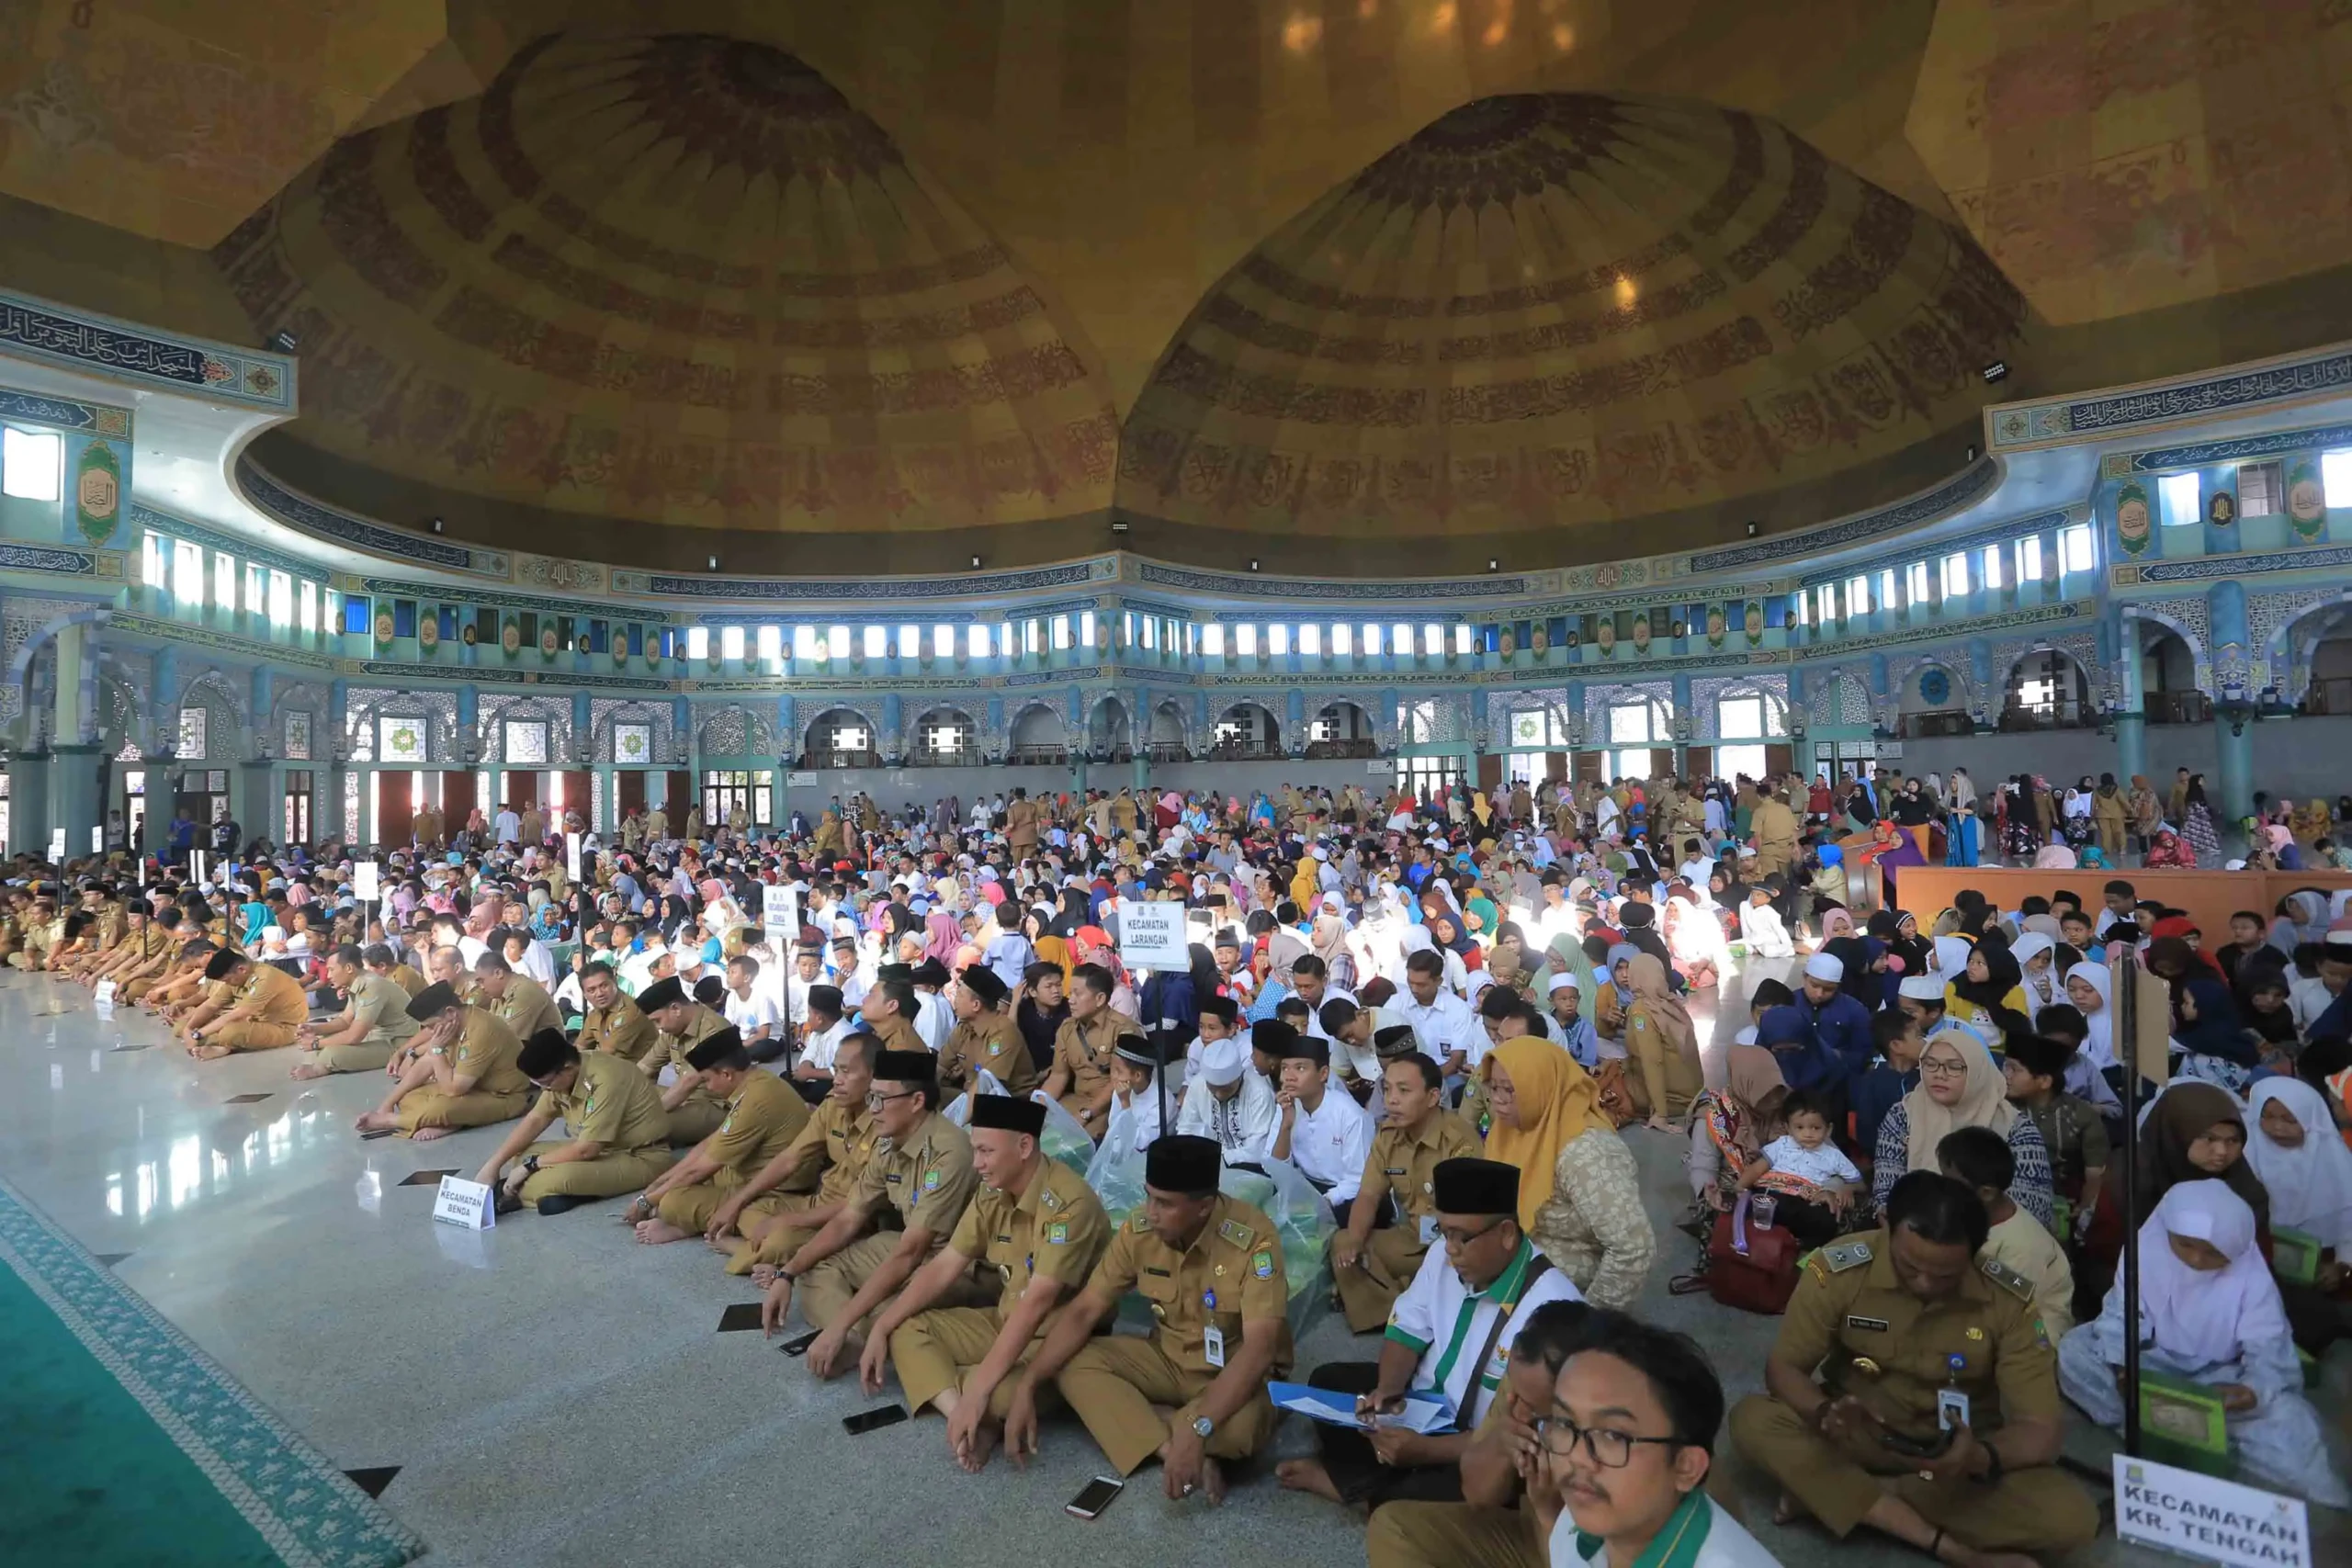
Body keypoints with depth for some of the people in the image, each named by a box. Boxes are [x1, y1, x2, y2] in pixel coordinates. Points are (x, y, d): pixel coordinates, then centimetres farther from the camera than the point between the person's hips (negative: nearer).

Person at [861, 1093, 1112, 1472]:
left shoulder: (1068, 1202, -27)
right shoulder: (992, 1193, -2)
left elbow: (1036, 1303, -32)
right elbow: (944, 1267, 2)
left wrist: (978, 1390, -33)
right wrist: (880, 1329, -5)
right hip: (1003, 1321, 8)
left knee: (1000, 1393, -36)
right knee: (904, 1330, -3)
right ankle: (968, 1421, -20)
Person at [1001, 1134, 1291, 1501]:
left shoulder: (1253, 1238, -29)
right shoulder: (1139, 1230, -14)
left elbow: (1259, 1347, -35)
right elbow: (1084, 1311, -9)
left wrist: (1197, 1428, -44)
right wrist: (1026, 1387, -19)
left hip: (1237, 1372, -5)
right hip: (1169, 1359, 5)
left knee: (1242, 1425, -38)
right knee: (1073, 1366, -17)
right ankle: (1184, 1455, -24)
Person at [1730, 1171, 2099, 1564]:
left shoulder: (2009, 1301, -19)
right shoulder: (1837, 1268, -22)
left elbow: (2039, 1431, -17)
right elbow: (1783, 1367, -13)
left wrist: (1979, 1457, -39)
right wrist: (1825, 1412, -36)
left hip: (1958, 1451, 1)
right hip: (1856, 1435, -1)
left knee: (2071, 1518, -28)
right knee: (1752, 1420, -27)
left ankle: (1829, 1493, -20)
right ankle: (1946, 1544, -24)